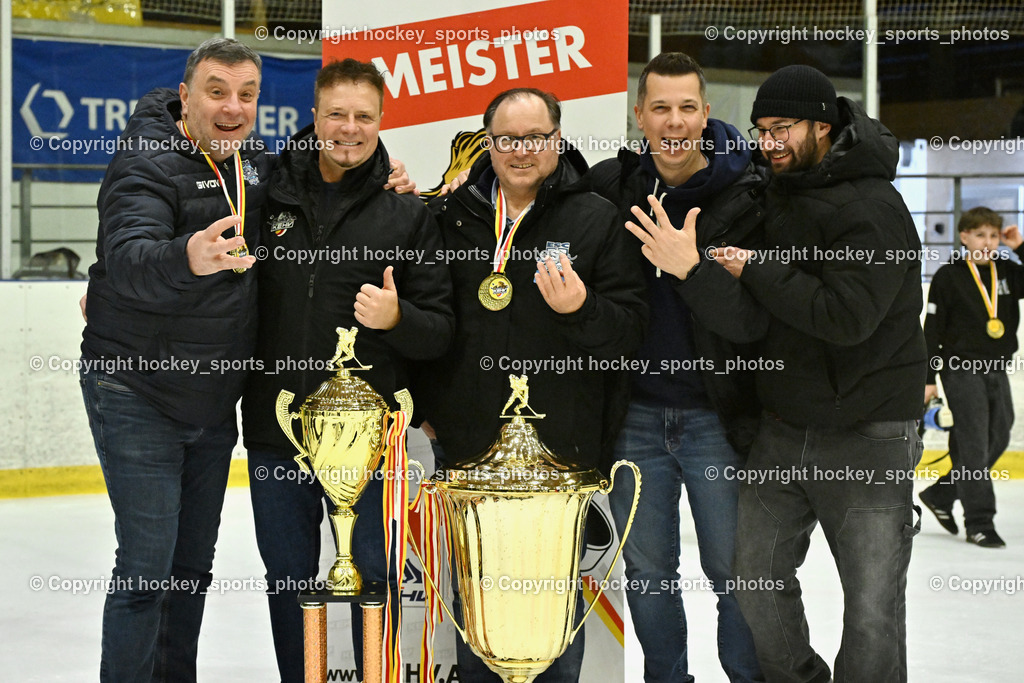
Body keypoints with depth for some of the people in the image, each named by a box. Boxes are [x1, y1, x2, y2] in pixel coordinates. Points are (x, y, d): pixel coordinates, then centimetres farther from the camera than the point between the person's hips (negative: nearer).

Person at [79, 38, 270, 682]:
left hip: (215, 397, 7)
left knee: (194, 564, 16)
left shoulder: (254, 160, 3)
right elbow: (130, 262, -36)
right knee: (147, 568, -8)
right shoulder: (147, 165, -19)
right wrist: (186, 260, -60)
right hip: (138, 393, -7)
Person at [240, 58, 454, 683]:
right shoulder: (269, 196, 4)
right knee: (288, 578, 13)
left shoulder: (409, 215, 1)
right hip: (275, 429, 2)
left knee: (373, 578, 7)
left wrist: (395, 317, -21)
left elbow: (440, 331, -1)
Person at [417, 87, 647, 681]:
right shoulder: (451, 215, 6)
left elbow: (631, 327, -6)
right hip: (465, 442, 3)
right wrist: (425, 404, 11)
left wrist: (580, 310, -25)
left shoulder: (596, 219, -2)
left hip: (562, 442, -3)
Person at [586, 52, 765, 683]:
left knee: (734, 570, 6)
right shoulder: (608, 187, -1)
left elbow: (752, 321, -15)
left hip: (715, 415, -2)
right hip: (635, 413, 3)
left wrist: (691, 266, -28)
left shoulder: (744, 199, -9)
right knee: (648, 572, 13)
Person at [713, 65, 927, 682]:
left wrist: (755, 271, -18)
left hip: (866, 439, -7)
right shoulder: (779, 194, 11)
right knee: (757, 580, 12)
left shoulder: (874, 208, -14)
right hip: (783, 430, 7)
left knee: (872, 606, 0)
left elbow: (846, 315, -26)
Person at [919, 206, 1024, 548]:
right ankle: (979, 522, -1)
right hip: (962, 369, -6)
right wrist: (929, 377, -8)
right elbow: (932, 329, -5)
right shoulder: (949, 276, -6)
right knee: (973, 446, -7)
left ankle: (941, 494, 26)